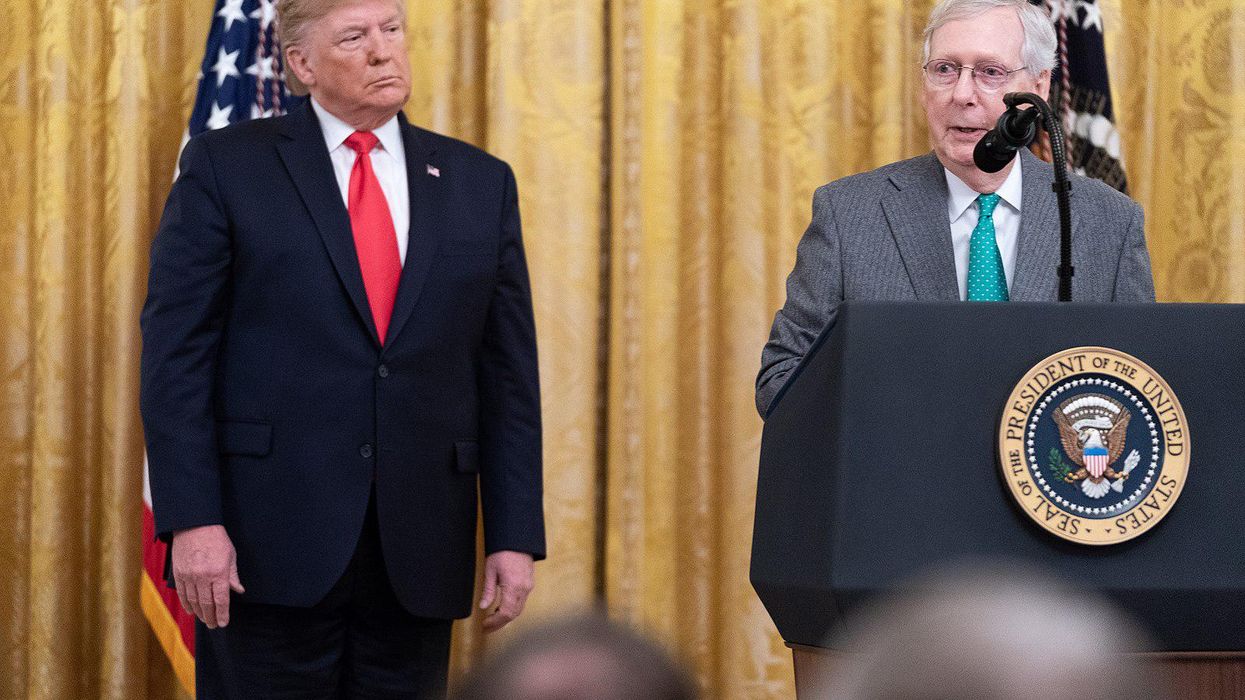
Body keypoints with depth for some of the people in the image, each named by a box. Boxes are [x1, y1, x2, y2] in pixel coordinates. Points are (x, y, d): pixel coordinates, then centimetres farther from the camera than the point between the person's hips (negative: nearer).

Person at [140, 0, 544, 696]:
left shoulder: (481, 183, 11)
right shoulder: (226, 168, 2)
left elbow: (508, 377, 10)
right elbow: (176, 357, -3)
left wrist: (515, 535, 2)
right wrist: (192, 521, -12)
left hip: (418, 555, 3)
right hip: (270, 546, -3)